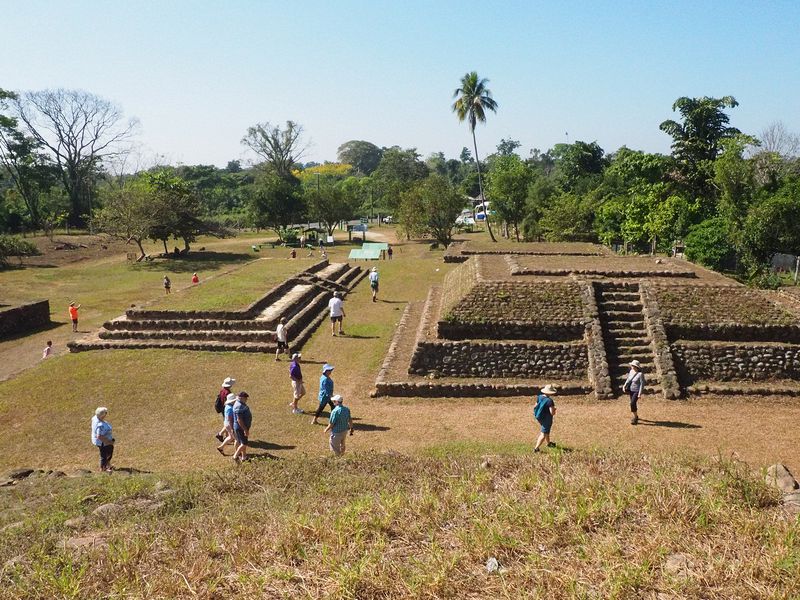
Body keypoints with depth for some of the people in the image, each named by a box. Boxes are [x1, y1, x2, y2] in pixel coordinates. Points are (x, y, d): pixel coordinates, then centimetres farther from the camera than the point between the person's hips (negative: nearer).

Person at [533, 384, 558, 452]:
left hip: (539, 417, 8)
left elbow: (535, 407, 5)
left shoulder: (539, 397, -5)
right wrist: (554, 409, -5)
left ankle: (548, 443, 49)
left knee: (546, 431, 30)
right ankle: (536, 448, -3)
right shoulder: (549, 401, -26)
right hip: (547, 419, -8)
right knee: (543, 434, 2)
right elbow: (552, 413, -26)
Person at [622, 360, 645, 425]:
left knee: (633, 403, -17)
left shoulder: (640, 374, -21)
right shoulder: (631, 371, -2)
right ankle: (636, 416, 37)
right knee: (633, 403, 18)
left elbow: (642, 384, -19)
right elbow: (628, 380, 12)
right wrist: (624, 386, -3)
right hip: (631, 390, 7)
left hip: (637, 391, -7)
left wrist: (640, 394, -20)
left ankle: (635, 417, -1)